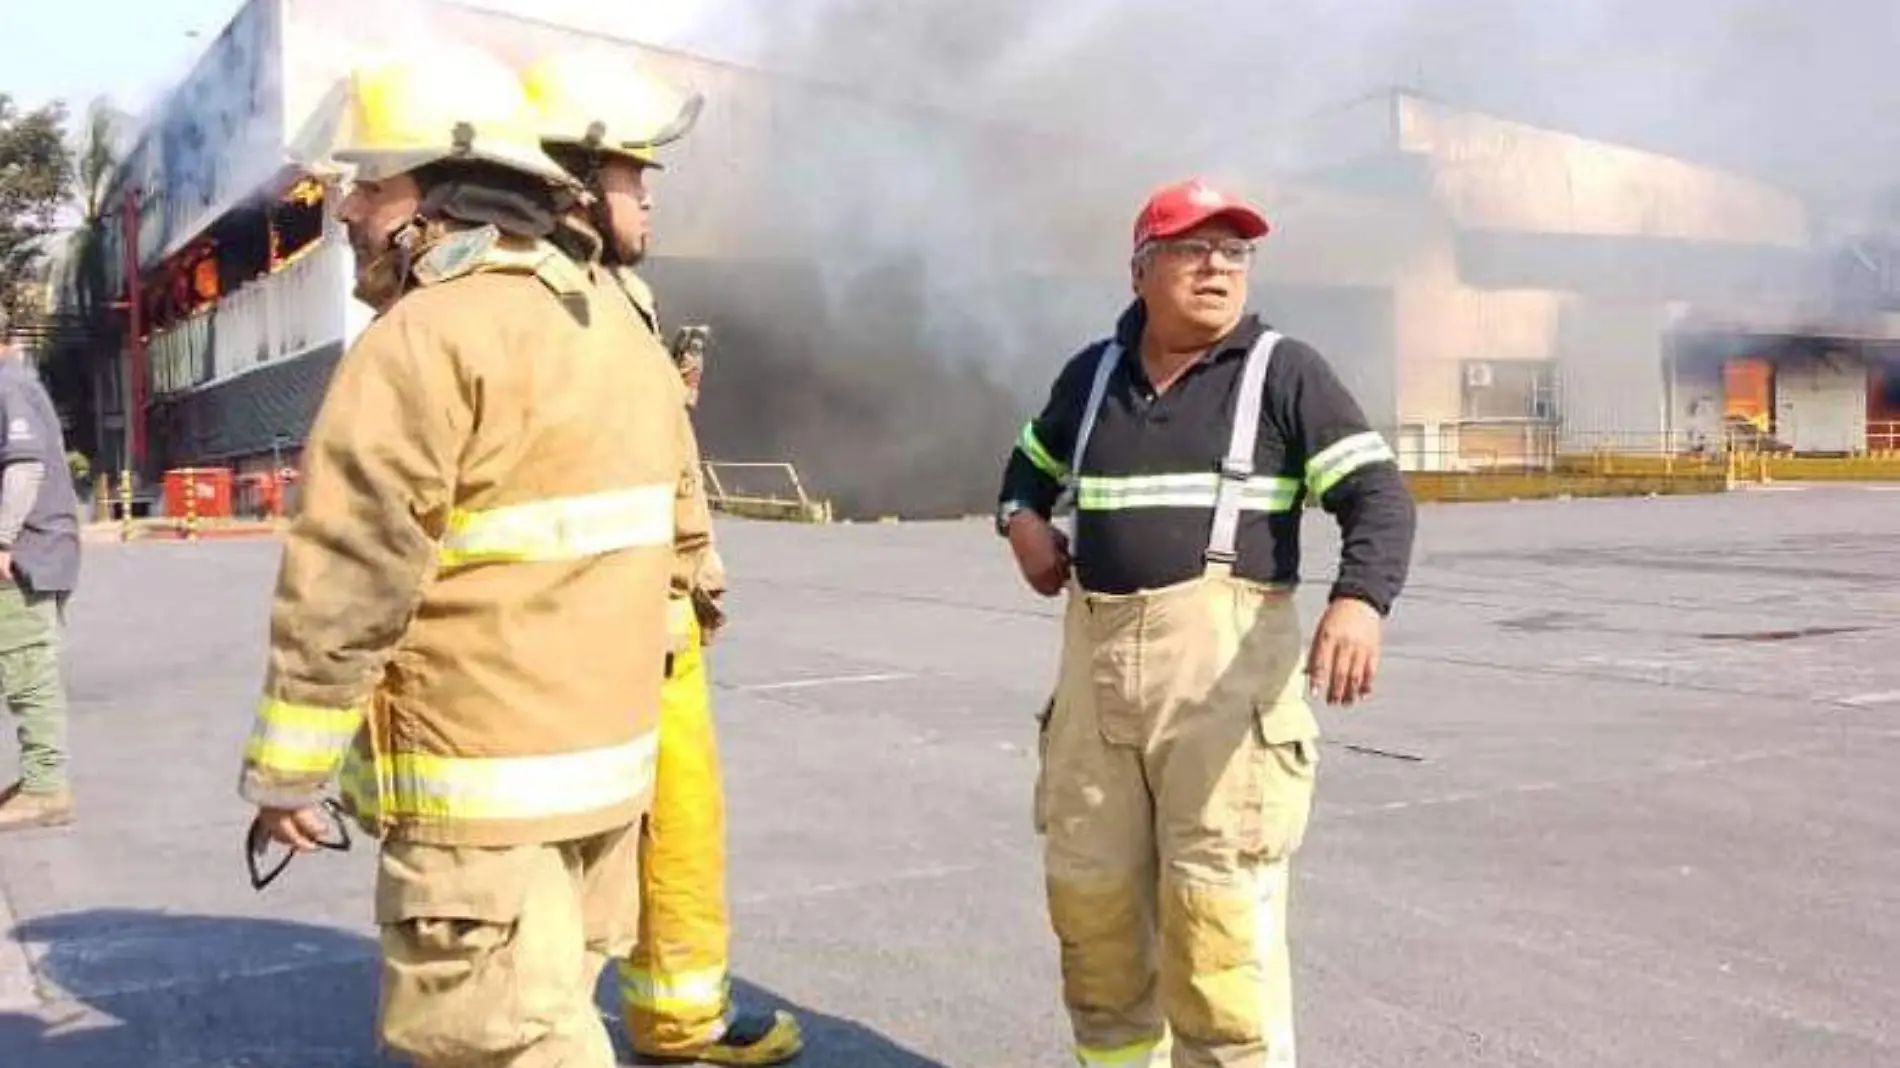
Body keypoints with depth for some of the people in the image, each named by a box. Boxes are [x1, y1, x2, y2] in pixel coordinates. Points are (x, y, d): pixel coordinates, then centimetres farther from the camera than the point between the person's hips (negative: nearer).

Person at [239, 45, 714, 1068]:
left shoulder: (424, 340, -16)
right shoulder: (612, 320, 13)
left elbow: (346, 586, -18)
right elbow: (680, 518, 17)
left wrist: (284, 771, -10)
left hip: (484, 777, -9)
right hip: (607, 745, 9)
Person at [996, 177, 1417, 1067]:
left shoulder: (1283, 371, 0)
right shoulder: (1094, 373, 14)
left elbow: (1377, 493, -9)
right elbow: (1032, 460, 31)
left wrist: (1359, 601, -29)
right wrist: (1021, 522, 8)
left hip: (1223, 659, -5)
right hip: (1096, 659, 5)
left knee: (1219, 914, -7)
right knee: (1088, 892, 13)